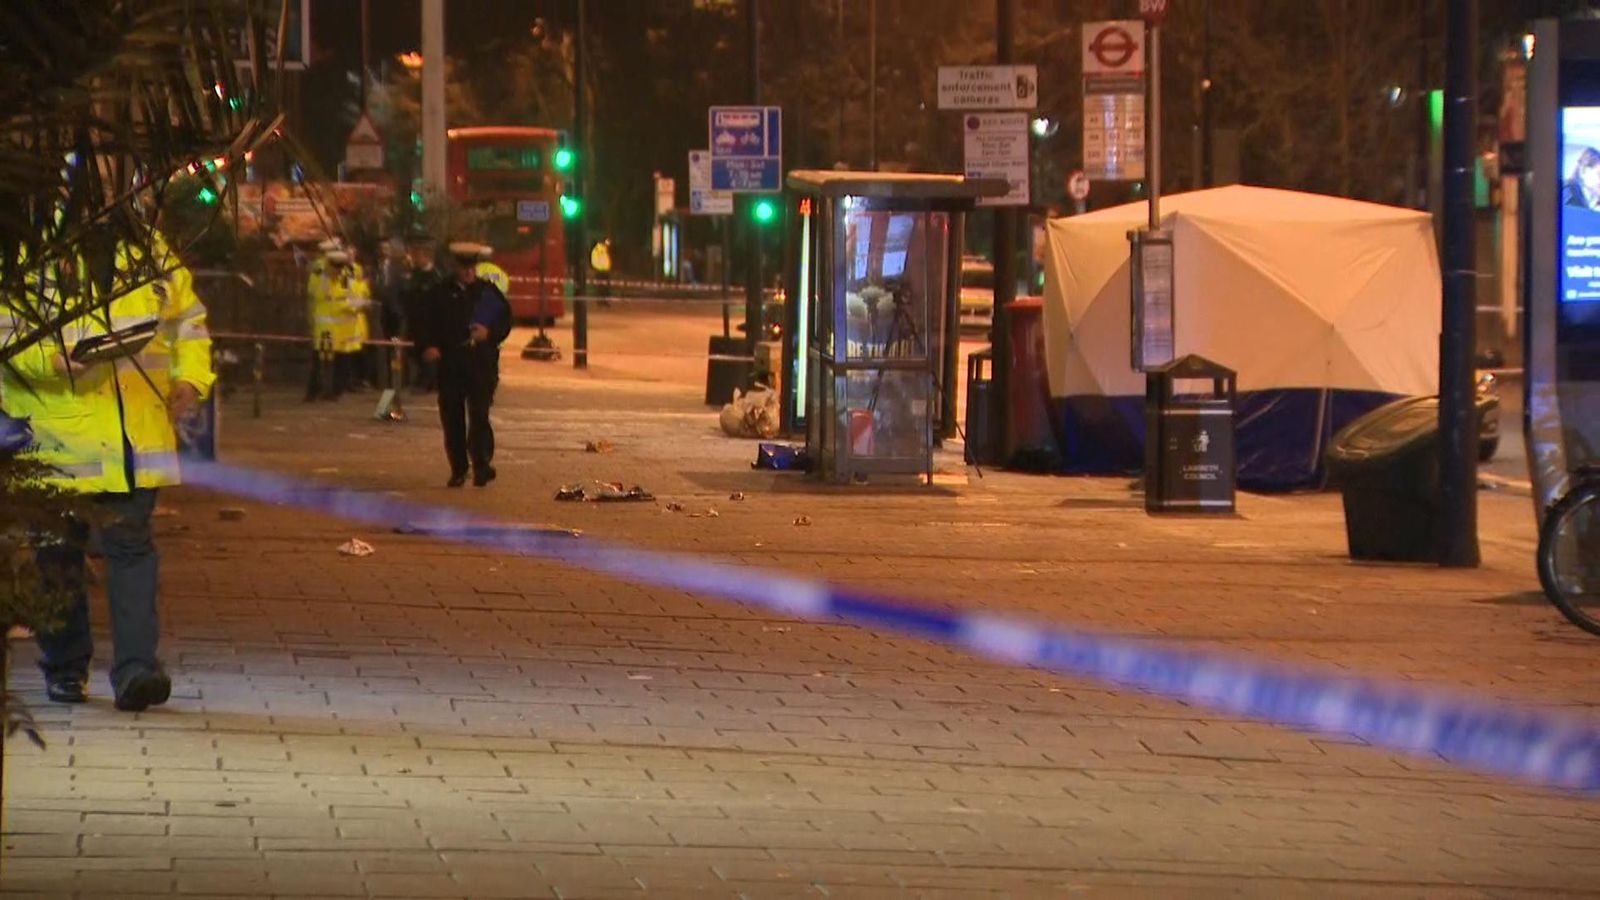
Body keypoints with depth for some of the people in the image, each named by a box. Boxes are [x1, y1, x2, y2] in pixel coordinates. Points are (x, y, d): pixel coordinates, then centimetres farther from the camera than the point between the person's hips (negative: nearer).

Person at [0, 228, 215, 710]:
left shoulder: (151, 255, 12)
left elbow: (188, 321, 22)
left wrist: (191, 378, 5)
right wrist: (52, 359, -22)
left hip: (136, 435, 2)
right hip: (60, 438, -2)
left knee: (131, 545, -7)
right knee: (59, 555, 6)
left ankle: (135, 669, -11)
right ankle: (64, 667, 20)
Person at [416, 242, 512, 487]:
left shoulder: (489, 292, 7)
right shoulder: (442, 294, 9)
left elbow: (505, 322, 8)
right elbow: (427, 324, 6)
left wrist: (489, 333, -11)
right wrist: (428, 346, -11)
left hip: (481, 363, -2)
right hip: (449, 363, 2)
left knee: (479, 415, -11)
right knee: (452, 418, 3)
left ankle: (482, 464, -8)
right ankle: (458, 469, 12)